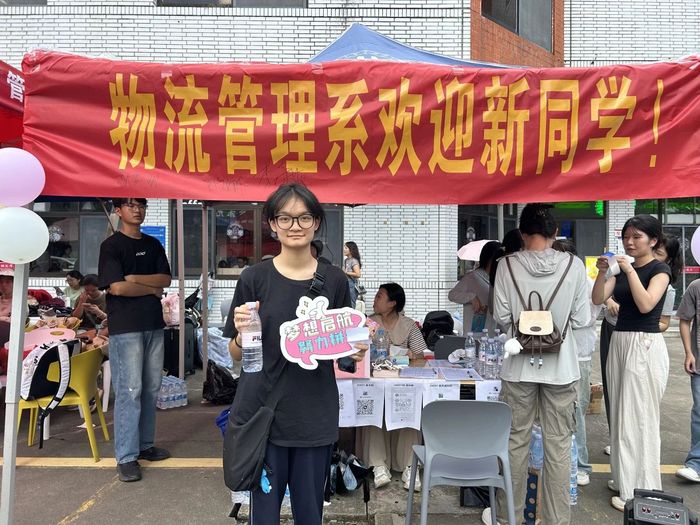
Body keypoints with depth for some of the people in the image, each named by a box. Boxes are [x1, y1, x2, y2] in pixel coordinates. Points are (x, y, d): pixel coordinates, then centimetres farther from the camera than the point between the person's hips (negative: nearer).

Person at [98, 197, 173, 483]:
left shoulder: (153, 244, 14)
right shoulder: (111, 245, -4)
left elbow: (166, 279, 4)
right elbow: (117, 287, -14)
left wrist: (134, 278, -9)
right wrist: (151, 288, -3)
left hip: (154, 325, 6)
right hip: (125, 327, -6)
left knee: (151, 388, 11)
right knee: (129, 390, -5)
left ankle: (145, 444, 24)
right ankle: (126, 457, 3)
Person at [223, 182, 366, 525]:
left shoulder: (335, 280, 0)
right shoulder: (254, 278, -4)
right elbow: (237, 354, 1)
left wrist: (356, 352, -11)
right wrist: (242, 332, -20)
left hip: (315, 415, 1)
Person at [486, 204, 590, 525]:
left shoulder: (508, 265, -9)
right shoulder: (574, 265, -7)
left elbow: (501, 317, -6)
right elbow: (581, 320, -3)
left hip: (519, 365, 0)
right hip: (560, 366, 0)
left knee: (515, 441, 12)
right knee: (558, 445, 11)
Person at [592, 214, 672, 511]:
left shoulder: (660, 269, -6)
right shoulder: (621, 268, 11)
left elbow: (646, 305, -21)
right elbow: (598, 299, 0)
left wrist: (630, 270, -22)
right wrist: (602, 272, -13)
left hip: (646, 345, -7)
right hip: (619, 342, 7)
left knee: (639, 418, -2)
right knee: (620, 414, 13)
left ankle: (640, 491, 9)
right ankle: (624, 478, 27)